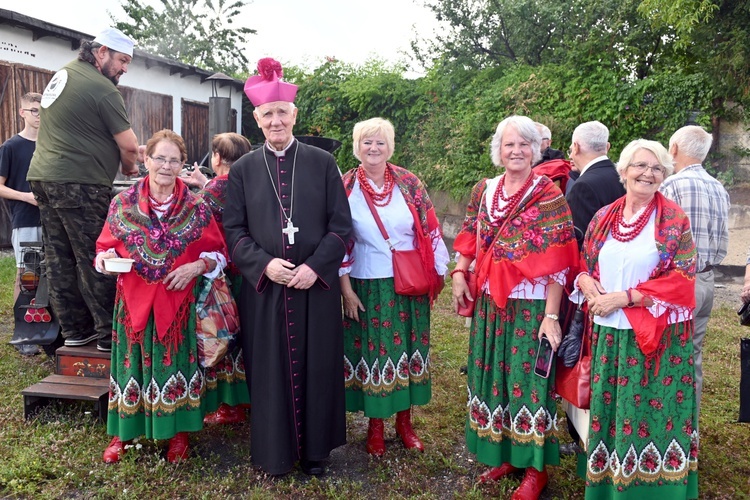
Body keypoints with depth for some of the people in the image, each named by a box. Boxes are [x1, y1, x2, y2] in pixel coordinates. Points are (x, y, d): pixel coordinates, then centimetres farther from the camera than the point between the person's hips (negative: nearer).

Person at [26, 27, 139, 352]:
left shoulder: (65, 72, 16)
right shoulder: (102, 89, -11)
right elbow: (129, 145, -13)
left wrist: (125, 155, 19)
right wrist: (129, 167, 10)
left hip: (43, 176, 9)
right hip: (78, 183, -9)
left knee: (59, 260, 9)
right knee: (95, 260, -3)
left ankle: (75, 330, 18)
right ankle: (110, 334, 3)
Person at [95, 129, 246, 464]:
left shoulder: (196, 207, -2)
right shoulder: (122, 203, 2)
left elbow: (219, 253, 2)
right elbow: (106, 247, 9)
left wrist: (197, 266, -15)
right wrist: (107, 257, -13)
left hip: (180, 302, -1)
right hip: (134, 301, 1)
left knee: (177, 361, 5)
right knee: (134, 361, 7)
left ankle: (179, 432, 23)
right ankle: (123, 432, 25)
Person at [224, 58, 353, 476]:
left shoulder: (322, 163, 2)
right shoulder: (243, 169, 5)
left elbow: (341, 225, -1)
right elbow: (234, 230, 3)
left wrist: (315, 267, -13)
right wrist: (265, 264, -13)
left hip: (317, 286, 0)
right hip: (264, 288, 1)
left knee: (317, 367, 8)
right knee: (270, 371, 8)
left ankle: (316, 449, 26)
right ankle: (275, 451, 26)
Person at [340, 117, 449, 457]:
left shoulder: (409, 183, -1)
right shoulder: (346, 187, -3)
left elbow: (430, 231, 2)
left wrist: (436, 274, 1)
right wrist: (346, 288, -6)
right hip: (368, 286, -1)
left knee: (408, 349, 10)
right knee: (371, 351, 7)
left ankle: (404, 422, 28)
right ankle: (375, 426, 25)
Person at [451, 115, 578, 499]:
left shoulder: (549, 196, -8)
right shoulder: (483, 190, 7)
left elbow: (557, 264, -12)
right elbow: (471, 239, 14)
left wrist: (551, 315, -17)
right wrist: (459, 273, -2)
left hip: (530, 305, -5)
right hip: (489, 302, 5)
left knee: (528, 379, 3)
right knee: (492, 376, 12)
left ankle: (535, 467, 20)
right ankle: (503, 454, 30)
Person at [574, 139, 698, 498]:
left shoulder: (675, 220, -4)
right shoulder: (603, 218, 8)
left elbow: (682, 278, -11)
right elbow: (583, 266, 13)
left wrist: (623, 297, -16)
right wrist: (588, 285, -11)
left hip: (658, 336, -4)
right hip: (610, 333, 4)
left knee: (653, 410, 4)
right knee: (609, 409, 10)